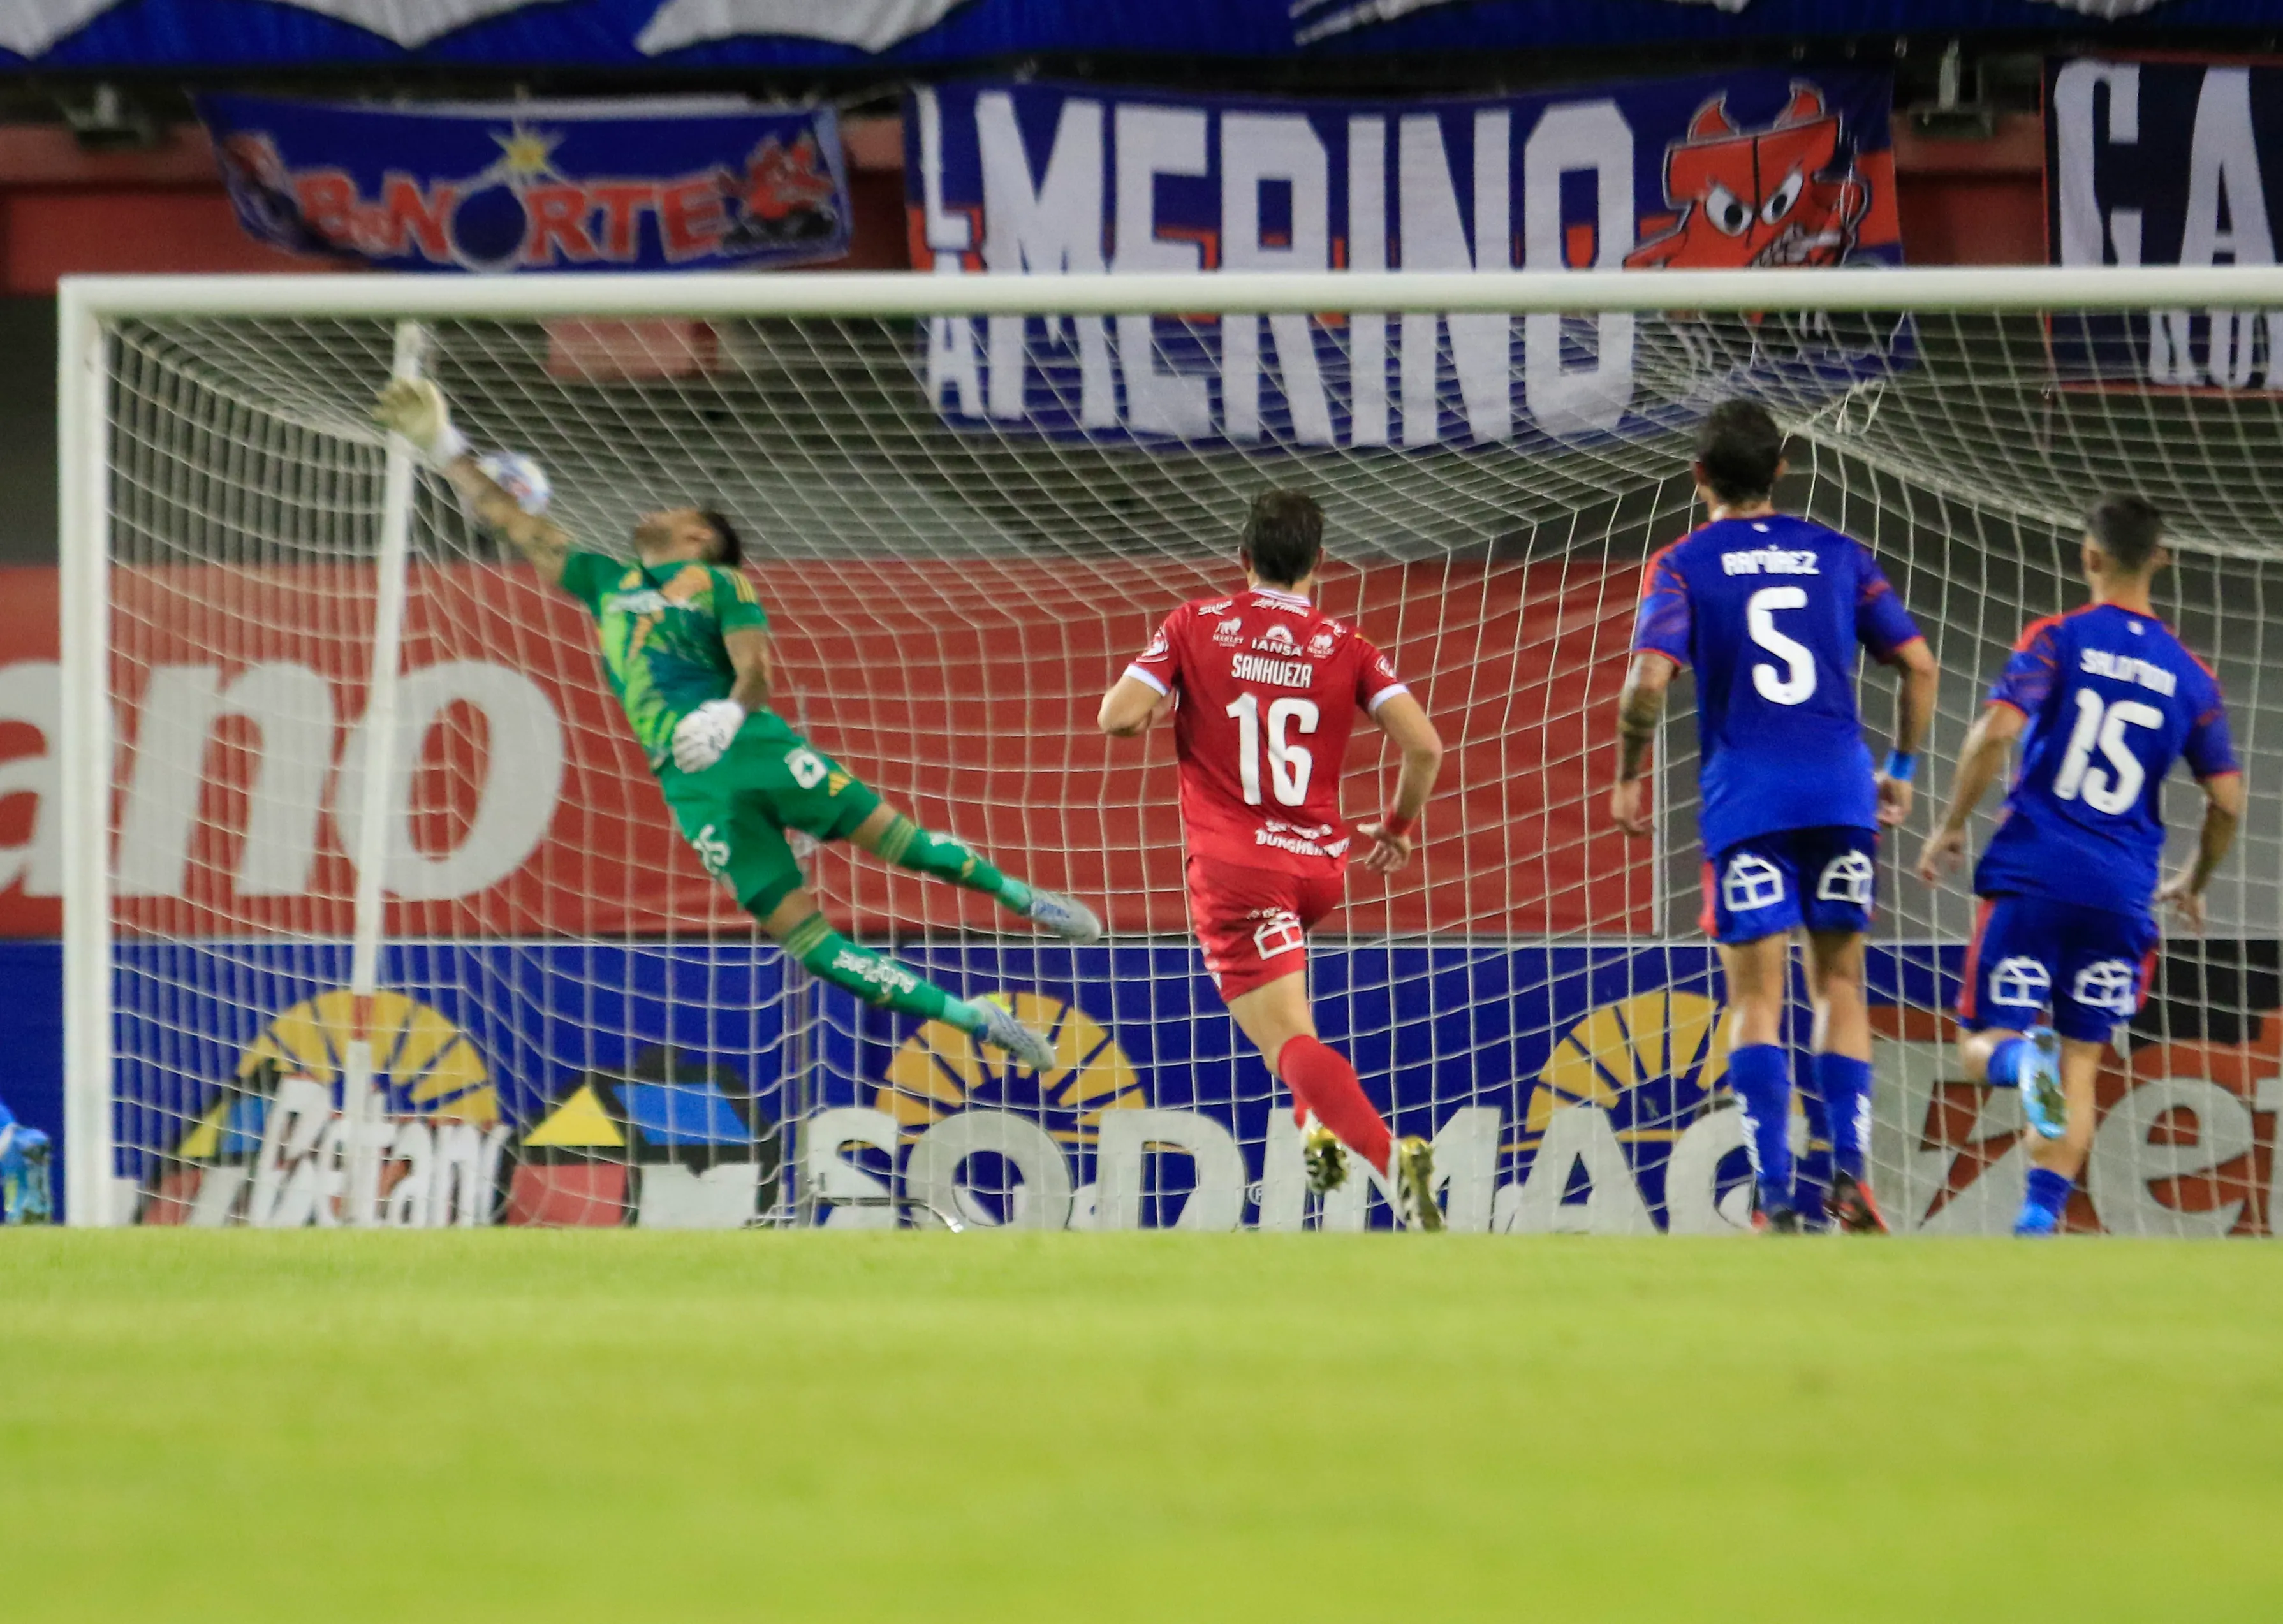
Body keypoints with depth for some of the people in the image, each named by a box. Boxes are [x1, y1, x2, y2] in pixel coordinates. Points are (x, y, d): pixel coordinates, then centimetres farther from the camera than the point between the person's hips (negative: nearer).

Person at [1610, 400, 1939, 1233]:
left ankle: (1777, 1193, -8)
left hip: (1745, 802, -2)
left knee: (1757, 1000, 0)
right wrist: (1901, 769, 20)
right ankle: (1846, 1170, 1)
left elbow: (1650, 677, -12)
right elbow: (1919, 666, 7)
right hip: (1840, 795, 2)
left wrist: (1628, 777, 1)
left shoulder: (1685, 565, 1)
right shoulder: (1838, 555, 10)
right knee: (1840, 986, 12)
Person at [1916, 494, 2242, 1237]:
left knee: (1982, 1043, 5)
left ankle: (2020, 1058, -31)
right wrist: (2193, 885, 24)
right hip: (2121, 894, 2)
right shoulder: (2190, 677, 8)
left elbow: (1997, 731, -15)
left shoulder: (2058, 640, -2)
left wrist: (1951, 828, -3)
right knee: (2080, 1063, 10)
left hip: (2031, 876, -2)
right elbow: (2227, 801, 7)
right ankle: (2039, 1219, -2)